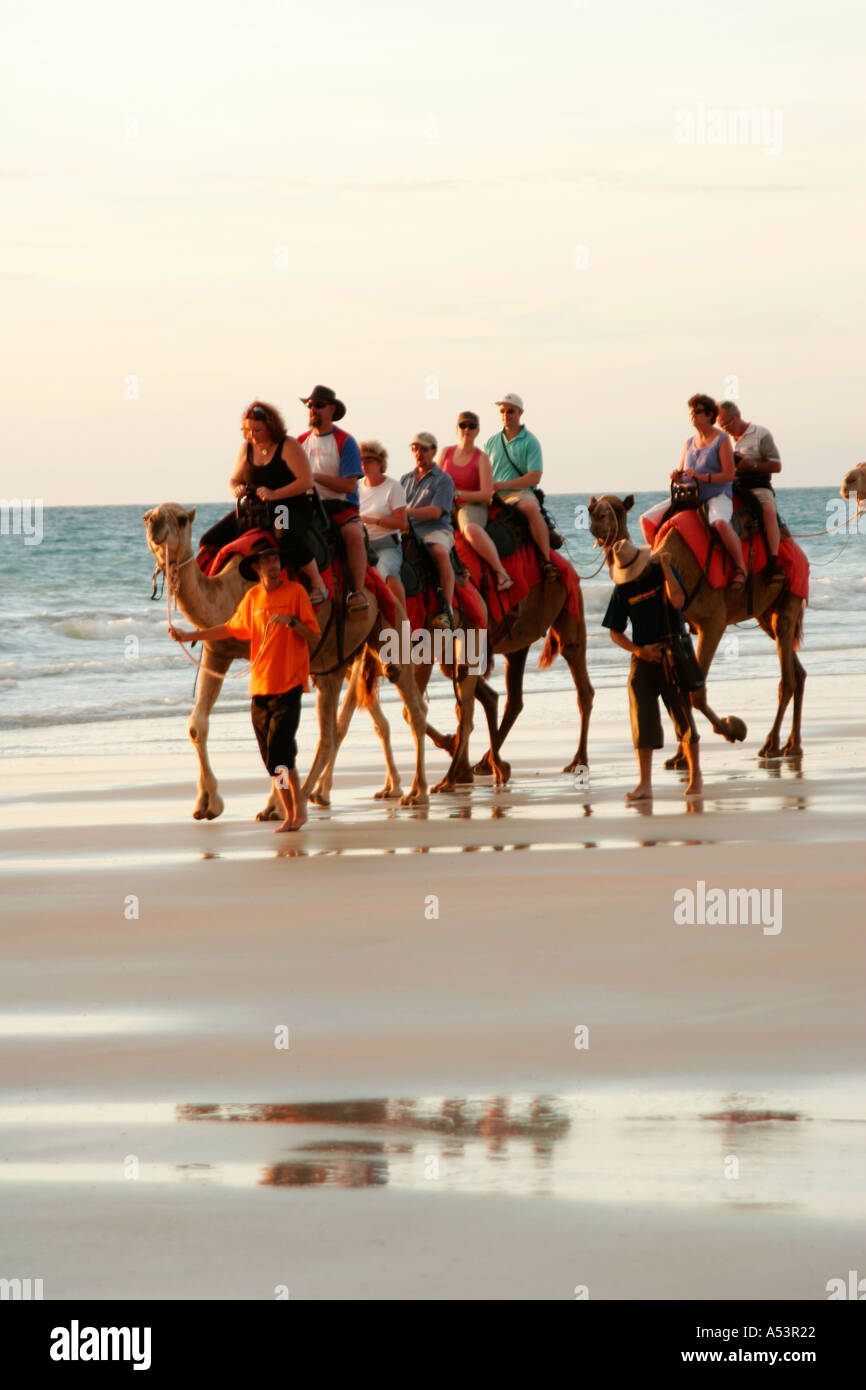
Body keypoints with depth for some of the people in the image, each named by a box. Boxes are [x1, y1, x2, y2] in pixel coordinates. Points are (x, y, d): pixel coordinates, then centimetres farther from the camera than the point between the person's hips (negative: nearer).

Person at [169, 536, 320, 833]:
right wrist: (188, 636, 21)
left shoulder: (295, 592, -4)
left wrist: (291, 621, -22)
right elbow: (231, 628, 23)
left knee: (279, 751, -14)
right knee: (271, 757, 5)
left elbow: (314, 636, -5)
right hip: (260, 686, 5)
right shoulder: (252, 597, 10)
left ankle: (298, 803, 4)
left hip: (288, 684, -5)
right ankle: (290, 813, 14)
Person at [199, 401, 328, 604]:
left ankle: (318, 585, -26)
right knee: (210, 541, -8)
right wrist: (236, 489, -7)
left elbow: (306, 481, -15)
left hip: (290, 507, -6)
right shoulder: (247, 448, 10)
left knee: (287, 538, -41)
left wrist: (274, 494, -24)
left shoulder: (288, 446, -8)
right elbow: (234, 480, 20)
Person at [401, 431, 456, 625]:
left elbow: (435, 512, -7)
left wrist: (407, 512, -13)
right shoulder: (406, 479, 25)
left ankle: (447, 610, -39)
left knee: (441, 552, -36)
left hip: (435, 530, -5)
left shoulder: (443, 480, 6)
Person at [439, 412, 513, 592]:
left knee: (471, 529, -40)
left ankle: (501, 572, -36)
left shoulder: (481, 458, -2)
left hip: (472, 507, -6)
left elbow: (486, 494, -8)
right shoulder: (446, 453, 11)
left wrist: (457, 494, -10)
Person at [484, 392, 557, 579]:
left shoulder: (530, 442, 3)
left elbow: (535, 477, -8)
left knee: (531, 507, -37)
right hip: (492, 497, 5)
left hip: (520, 493, -5)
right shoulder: (492, 442, 19)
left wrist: (503, 485, -17)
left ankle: (547, 560, -38)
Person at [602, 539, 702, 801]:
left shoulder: (664, 573, -1)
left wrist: (666, 567, -20)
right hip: (643, 658, 2)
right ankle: (645, 784, -2)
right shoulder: (623, 588, 4)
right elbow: (615, 632, 7)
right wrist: (638, 650, -7)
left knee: (682, 715, -1)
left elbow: (677, 601, -20)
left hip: (673, 654, -2)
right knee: (643, 720, -3)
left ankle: (695, 777, 11)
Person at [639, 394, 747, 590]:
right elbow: (680, 474, 18)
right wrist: (676, 476, -7)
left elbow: (729, 475, -11)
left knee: (719, 522, -41)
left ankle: (740, 567, -25)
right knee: (647, 519, -6)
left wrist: (701, 477, -22)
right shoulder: (689, 443, 15)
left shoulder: (722, 440, -4)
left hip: (718, 496, -7)